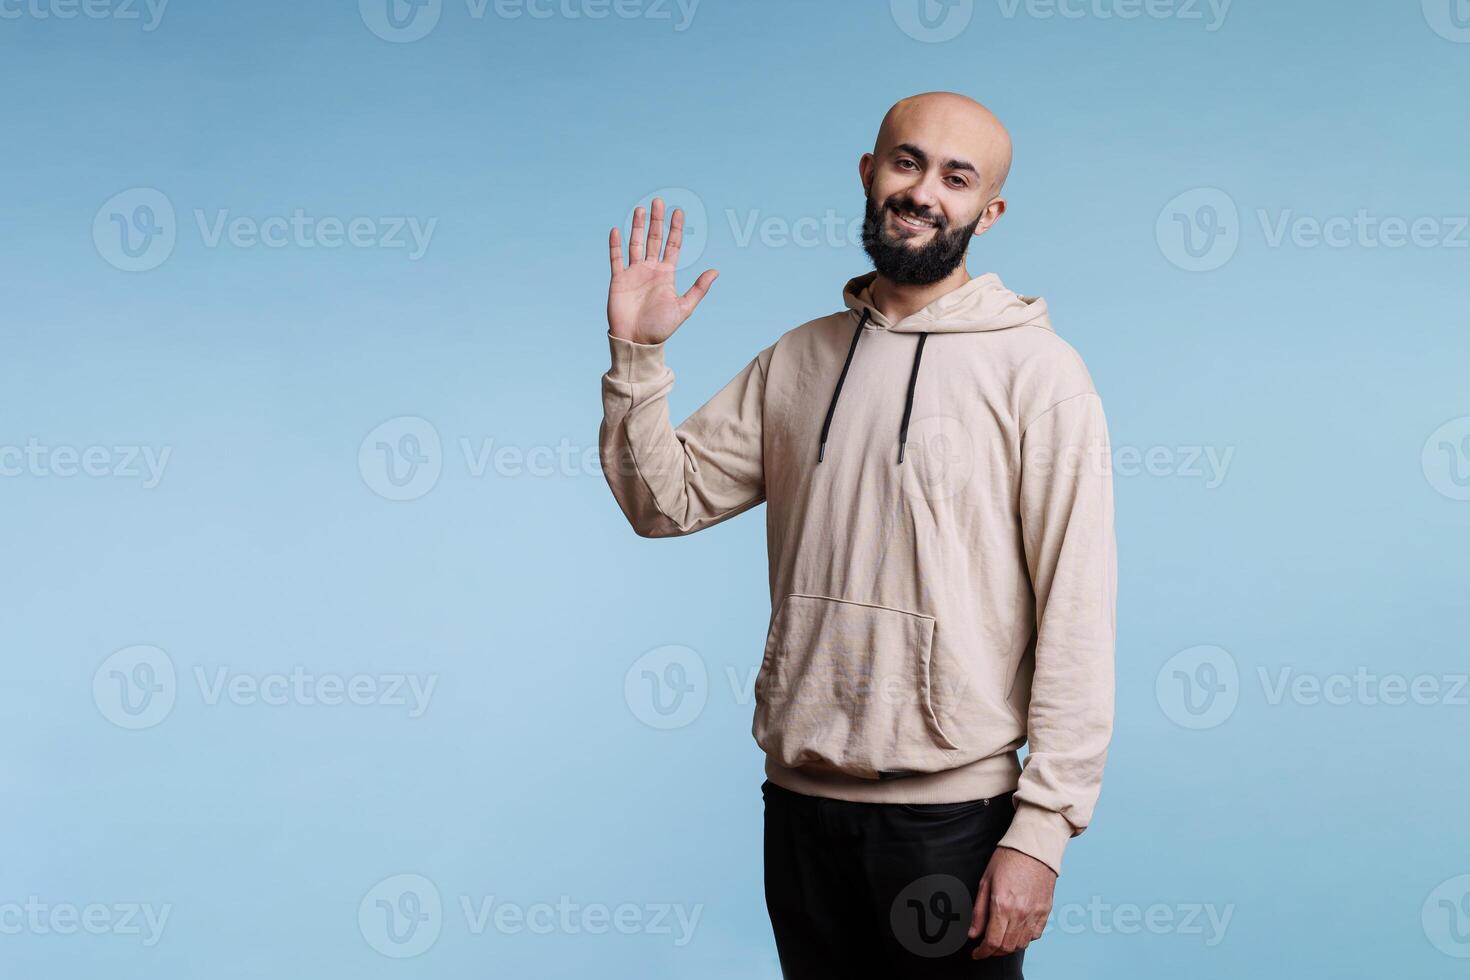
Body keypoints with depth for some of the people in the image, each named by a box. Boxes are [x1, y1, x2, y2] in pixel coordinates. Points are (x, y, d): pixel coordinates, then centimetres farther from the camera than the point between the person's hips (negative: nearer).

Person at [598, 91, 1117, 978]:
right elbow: (665, 500, 8)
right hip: (800, 801, 5)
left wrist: (1041, 830, -16)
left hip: (950, 810, -5)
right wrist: (636, 354, -4)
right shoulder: (798, 360, 10)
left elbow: (1078, 612, -12)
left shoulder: (1036, 372, -7)